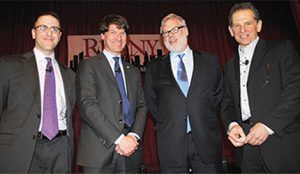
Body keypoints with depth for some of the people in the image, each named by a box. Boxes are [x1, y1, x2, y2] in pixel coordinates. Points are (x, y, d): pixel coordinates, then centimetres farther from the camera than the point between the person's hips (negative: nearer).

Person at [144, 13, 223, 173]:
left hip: (207, 140, 1)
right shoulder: (154, 68, 7)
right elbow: (151, 100, 13)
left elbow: (218, 94, 13)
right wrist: (165, 124, 5)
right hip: (171, 143, 0)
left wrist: (208, 121, 5)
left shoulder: (210, 61, 8)